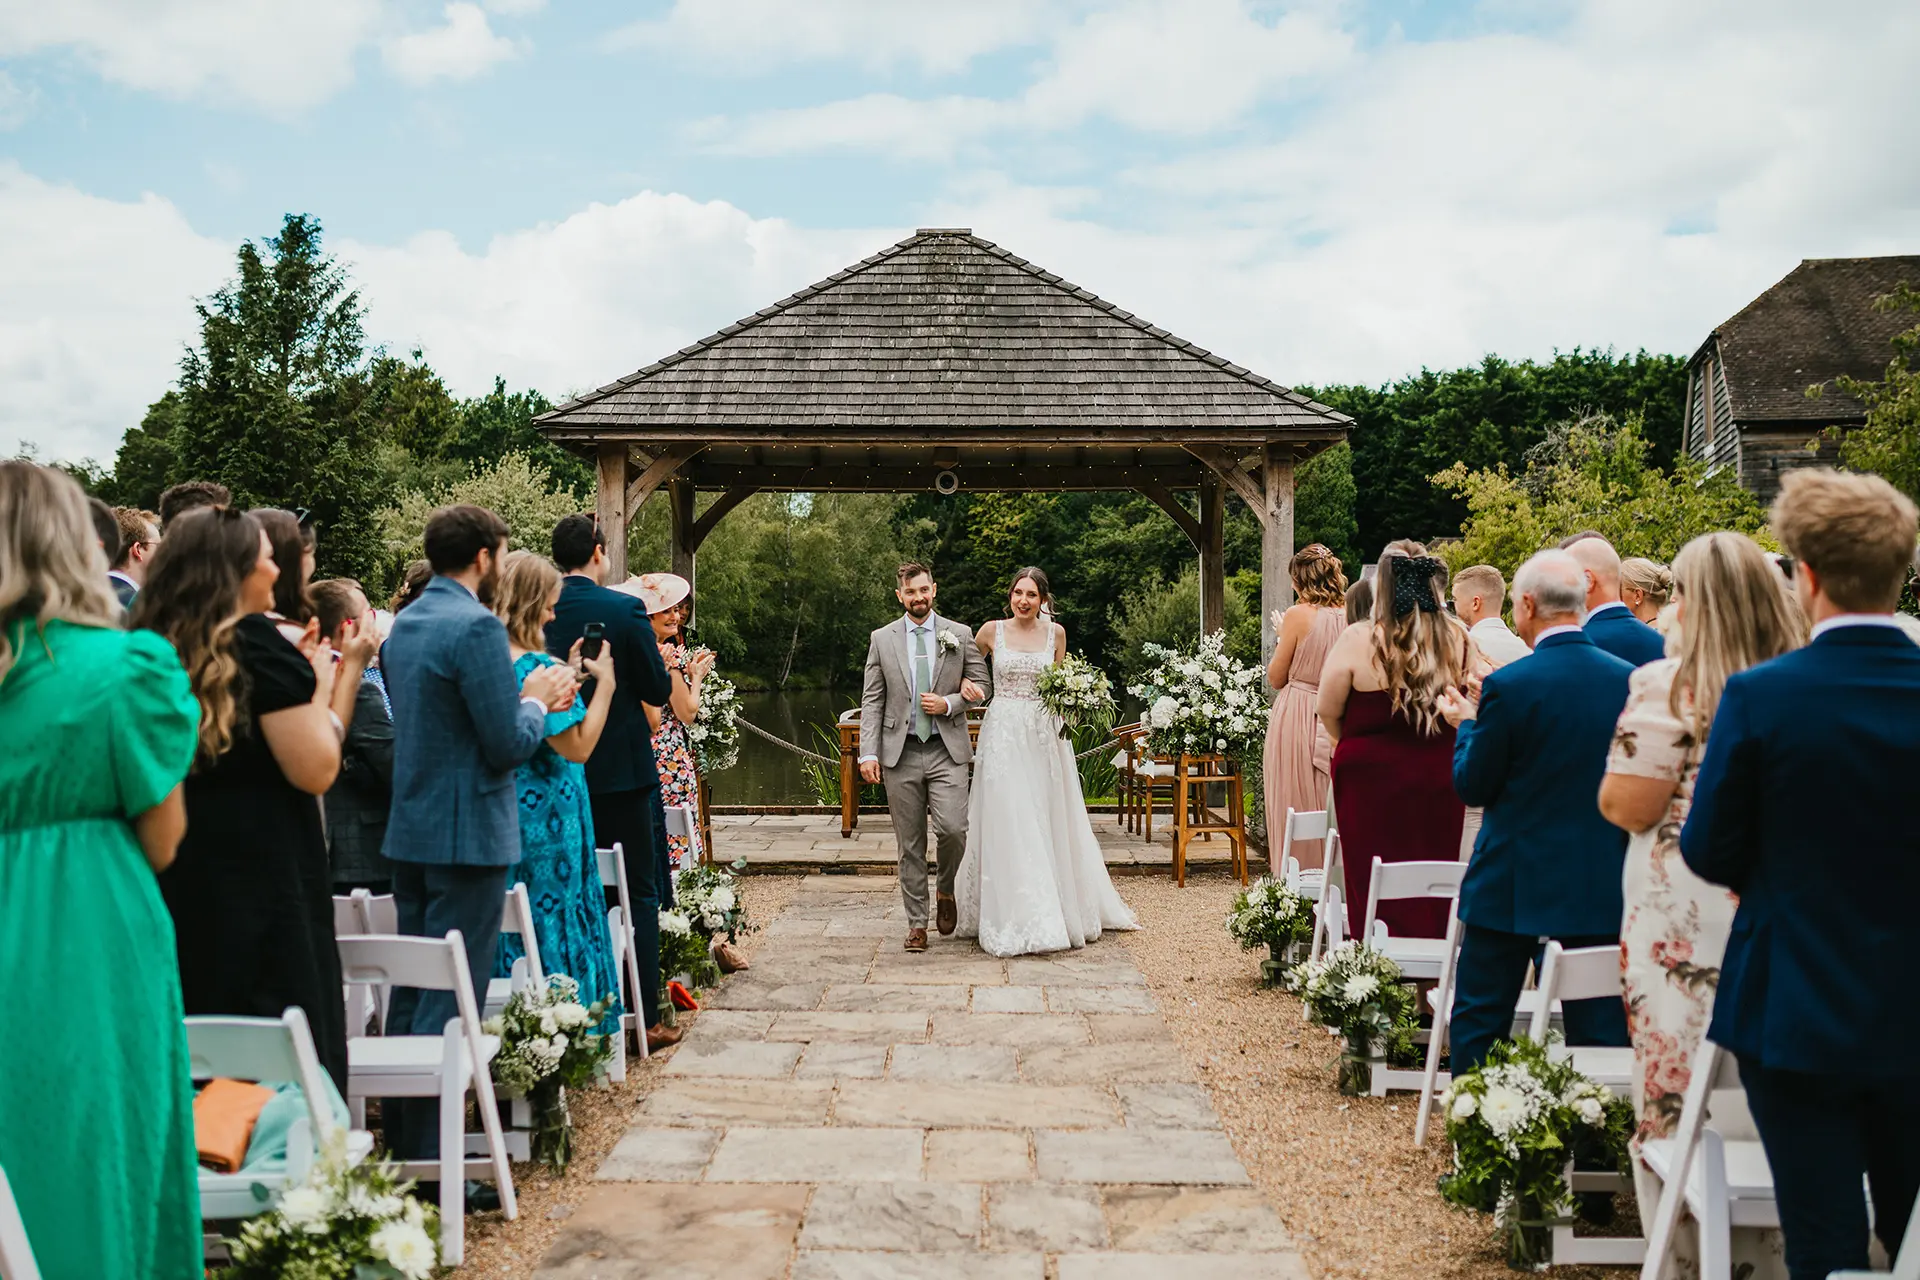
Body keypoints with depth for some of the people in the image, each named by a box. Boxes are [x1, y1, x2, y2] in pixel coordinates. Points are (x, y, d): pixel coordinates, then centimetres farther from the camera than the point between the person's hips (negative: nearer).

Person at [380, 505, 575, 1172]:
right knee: (451, 1000, -3)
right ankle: (430, 1158, 2)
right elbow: (509, 745, -19)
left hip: (409, 830, 9)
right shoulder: (477, 626, -17)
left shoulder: (404, 624, 11)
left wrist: (526, 697, 16)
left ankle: (399, 1139, 25)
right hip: (467, 834, -9)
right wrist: (536, 701, 0)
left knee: (410, 990, 16)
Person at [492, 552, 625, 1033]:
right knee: (553, 921, 2)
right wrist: (603, 684, -10)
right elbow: (578, 746, -18)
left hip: (498, 819, 8)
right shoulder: (537, 667, -20)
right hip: (546, 821, -8)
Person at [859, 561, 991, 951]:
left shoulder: (960, 634, 6)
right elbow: (872, 701, 4)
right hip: (900, 753, 1)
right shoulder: (881, 639, 6)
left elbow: (982, 684, 9)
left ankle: (946, 890, 16)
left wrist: (948, 704, -9)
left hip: (947, 750, -1)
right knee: (909, 843, 5)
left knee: (953, 828, -14)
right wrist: (868, 753, -5)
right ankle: (916, 922, 16)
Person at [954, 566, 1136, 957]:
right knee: (1008, 826, -4)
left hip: (1045, 736, 2)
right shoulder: (992, 631, 0)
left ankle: (1063, 911, 21)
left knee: (1050, 824, 7)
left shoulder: (1055, 632, 6)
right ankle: (1015, 919, 4)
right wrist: (966, 690, -8)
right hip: (1004, 734, -2)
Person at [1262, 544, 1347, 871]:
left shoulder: (1298, 615, -12)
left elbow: (1276, 679, -5)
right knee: (1333, 810, 13)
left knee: (1294, 809, 5)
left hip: (1296, 720, -4)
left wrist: (1281, 636, 10)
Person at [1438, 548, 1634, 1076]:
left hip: (1513, 884, -4)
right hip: (1602, 886, 4)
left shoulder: (1509, 685, -16)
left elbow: (1473, 786, -8)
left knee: (1479, 1021, 11)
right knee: (1599, 1031, 11)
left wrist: (1466, 724, 9)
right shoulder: (1628, 679, -2)